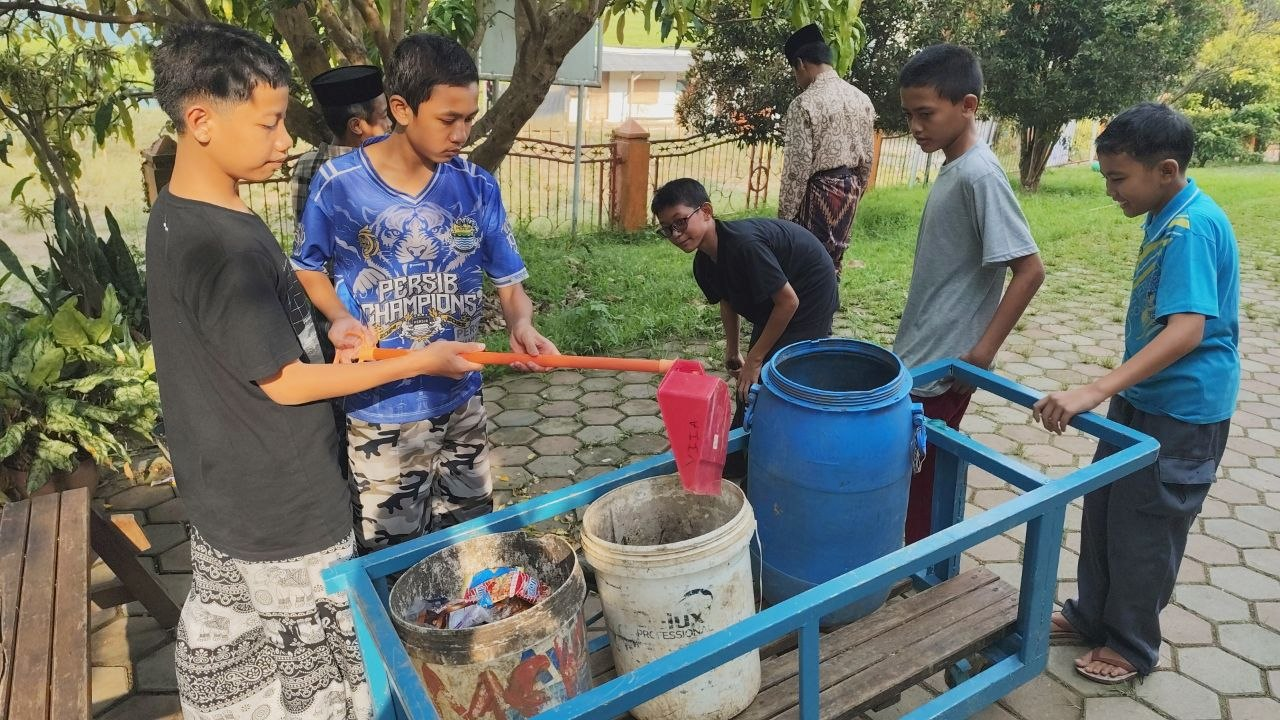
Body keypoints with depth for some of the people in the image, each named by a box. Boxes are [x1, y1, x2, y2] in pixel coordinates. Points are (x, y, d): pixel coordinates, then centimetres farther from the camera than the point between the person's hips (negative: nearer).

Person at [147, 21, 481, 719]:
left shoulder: (175, 213, 3)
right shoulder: (225, 248, -27)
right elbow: (287, 384, -21)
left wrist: (323, 335, 3)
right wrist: (421, 362, -15)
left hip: (225, 494, 9)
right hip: (283, 513, -9)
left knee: (224, 649, 26)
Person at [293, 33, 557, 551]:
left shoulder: (477, 187, -5)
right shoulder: (339, 183, -12)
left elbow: (509, 281, 0)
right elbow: (308, 267, 4)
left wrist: (520, 324, -22)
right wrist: (341, 319, -15)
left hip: (462, 402, 3)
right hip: (382, 411, -2)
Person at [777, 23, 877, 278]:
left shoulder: (804, 103, -16)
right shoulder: (862, 99, 6)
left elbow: (797, 167, -18)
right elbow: (867, 159, 11)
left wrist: (785, 216, -12)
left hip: (817, 191, -7)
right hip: (849, 188, 7)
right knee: (834, 261, 16)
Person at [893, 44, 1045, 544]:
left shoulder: (979, 175, -19)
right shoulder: (952, 169, 9)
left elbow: (1030, 270, -21)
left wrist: (983, 351, -18)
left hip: (943, 367, -9)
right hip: (920, 356, 9)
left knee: (923, 484, 3)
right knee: (914, 478, 19)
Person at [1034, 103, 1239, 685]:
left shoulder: (1192, 227, -24)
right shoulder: (1167, 218, 5)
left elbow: (1187, 329, -32)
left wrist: (1095, 391, -40)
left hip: (1182, 411, -9)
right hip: (1143, 397, 9)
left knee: (1144, 526, 6)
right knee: (1103, 508, 17)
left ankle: (1132, 645, 26)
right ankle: (1092, 614, 36)